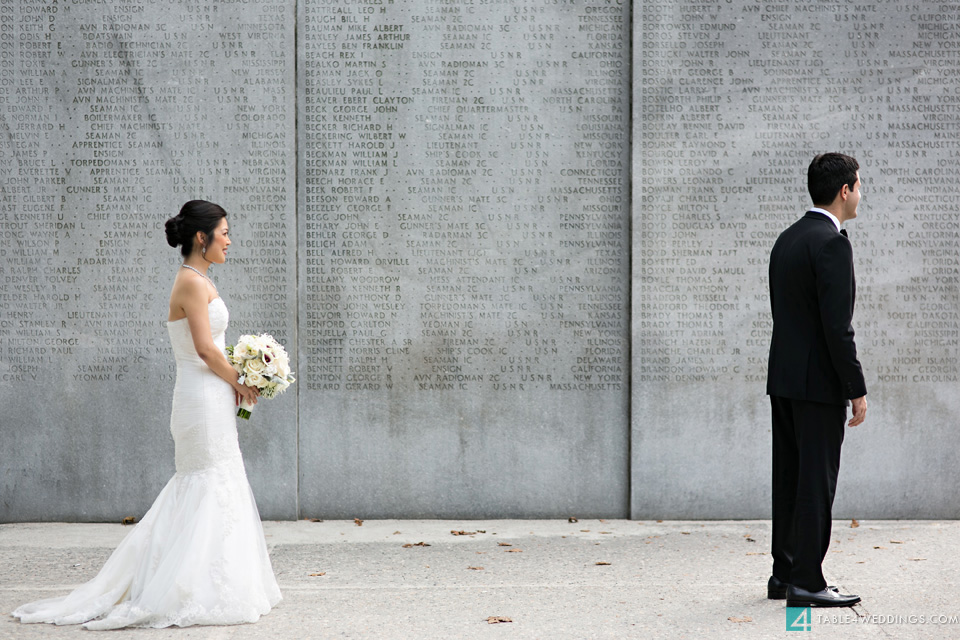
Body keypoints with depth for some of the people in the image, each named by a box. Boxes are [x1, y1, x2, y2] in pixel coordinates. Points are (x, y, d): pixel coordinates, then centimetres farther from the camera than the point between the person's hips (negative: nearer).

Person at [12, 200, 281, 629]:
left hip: (211, 399, 10)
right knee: (212, 492, -5)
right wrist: (241, 384, -8)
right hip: (204, 398, -10)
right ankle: (201, 592, 0)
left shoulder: (198, 280, 15)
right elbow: (206, 349, -20)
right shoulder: (192, 281, -15)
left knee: (195, 491, 14)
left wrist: (234, 384, 10)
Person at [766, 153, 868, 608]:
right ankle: (806, 582, -2)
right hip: (818, 381, -9)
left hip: (783, 376, 9)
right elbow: (837, 326, -20)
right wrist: (857, 389, -14)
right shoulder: (832, 243, -15)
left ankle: (784, 574, 18)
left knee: (790, 480, 12)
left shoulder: (787, 239, 13)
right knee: (817, 482, -4)